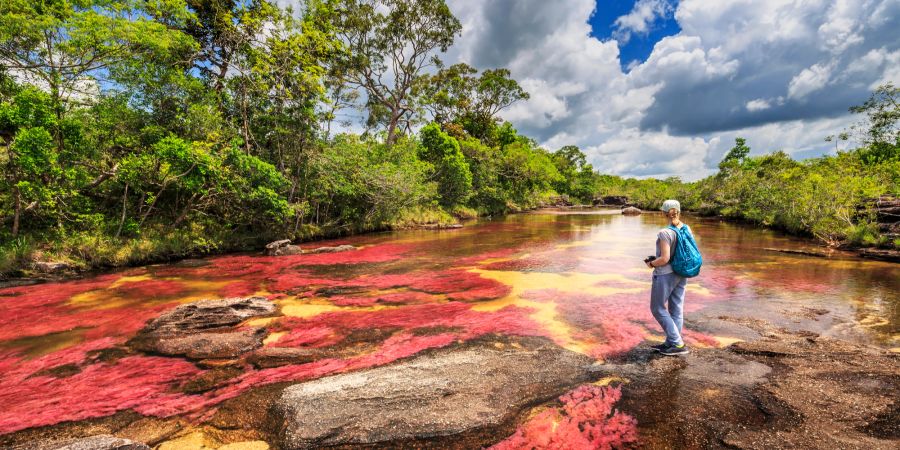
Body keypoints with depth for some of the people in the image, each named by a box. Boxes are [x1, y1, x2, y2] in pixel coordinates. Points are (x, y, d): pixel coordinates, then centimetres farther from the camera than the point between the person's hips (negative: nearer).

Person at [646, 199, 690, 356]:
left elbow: (664, 259, -24)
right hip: (681, 274, 8)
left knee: (658, 309, 6)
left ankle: (678, 344, 7)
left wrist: (651, 263, -5)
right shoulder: (686, 229, 1)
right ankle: (670, 343, 24)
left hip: (665, 274, -8)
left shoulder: (665, 233, -22)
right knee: (676, 309, 13)